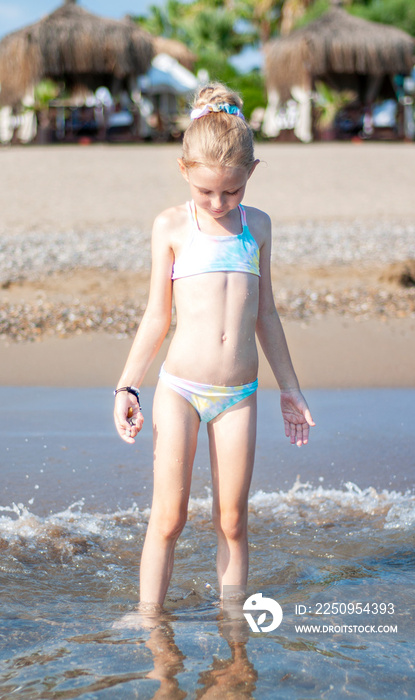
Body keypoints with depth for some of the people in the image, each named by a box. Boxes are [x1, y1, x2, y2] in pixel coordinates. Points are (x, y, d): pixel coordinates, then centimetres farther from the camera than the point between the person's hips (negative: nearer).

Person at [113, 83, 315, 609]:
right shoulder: (172, 226, 1)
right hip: (179, 388, -2)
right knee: (168, 518, -2)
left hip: (238, 394, 2)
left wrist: (290, 389, 18)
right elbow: (157, 318, 5)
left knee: (232, 521, 6)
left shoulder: (257, 225, 9)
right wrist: (127, 387, 0)